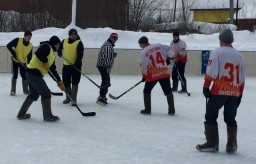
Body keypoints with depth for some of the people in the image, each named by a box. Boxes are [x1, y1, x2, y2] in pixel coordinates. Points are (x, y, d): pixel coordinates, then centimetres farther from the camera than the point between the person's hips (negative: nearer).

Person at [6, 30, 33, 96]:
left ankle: (25, 90, 17)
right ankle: (13, 91, 2)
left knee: (24, 76, 3)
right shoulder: (18, 40, -19)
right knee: (15, 75, -7)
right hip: (15, 61, -4)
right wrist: (13, 53, -22)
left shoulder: (30, 46, -7)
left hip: (23, 62, 4)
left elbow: (29, 57, -3)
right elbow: (8, 46, -15)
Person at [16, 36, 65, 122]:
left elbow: (52, 70, 21)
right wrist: (45, 62, -16)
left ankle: (21, 114, 25)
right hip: (34, 73, -10)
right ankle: (48, 115, 0)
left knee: (34, 94, 19)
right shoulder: (47, 47, -5)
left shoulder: (52, 54, 22)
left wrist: (59, 82, 16)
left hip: (32, 73, 10)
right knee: (46, 93, -5)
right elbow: (38, 53, -26)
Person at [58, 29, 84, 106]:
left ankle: (73, 99, -1)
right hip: (66, 65, 5)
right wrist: (59, 52, 7)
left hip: (76, 65, -5)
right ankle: (68, 97, 30)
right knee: (66, 82, 12)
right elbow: (59, 47, 28)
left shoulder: (79, 43, -7)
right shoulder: (64, 41, 7)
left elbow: (80, 55, -16)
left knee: (75, 83, -6)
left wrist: (76, 63, -26)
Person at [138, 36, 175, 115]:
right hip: (164, 73, 3)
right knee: (168, 91, 9)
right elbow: (170, 49, 10)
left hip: (153, 74, -3)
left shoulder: (144, 52, -4)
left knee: (147, 91, 15)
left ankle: (147, 110, 13)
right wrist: (168, 58, 13)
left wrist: (144, 75, 12)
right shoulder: (158, 46, 7)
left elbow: (143, 66, -2)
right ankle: (171, 110, 8)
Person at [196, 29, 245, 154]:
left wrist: (206, 87, -4)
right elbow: (242, 79, 14)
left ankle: (212, 144, 5)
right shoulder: (239, 55, 12)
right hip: (235, 93, 5)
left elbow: (211, 72, -12)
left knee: (211, 116, 7)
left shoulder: (217, 52, -4)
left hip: (219, 91, -5)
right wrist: (239, 95, 20)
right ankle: (232, 146, 15)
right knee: (230, 119, 15)